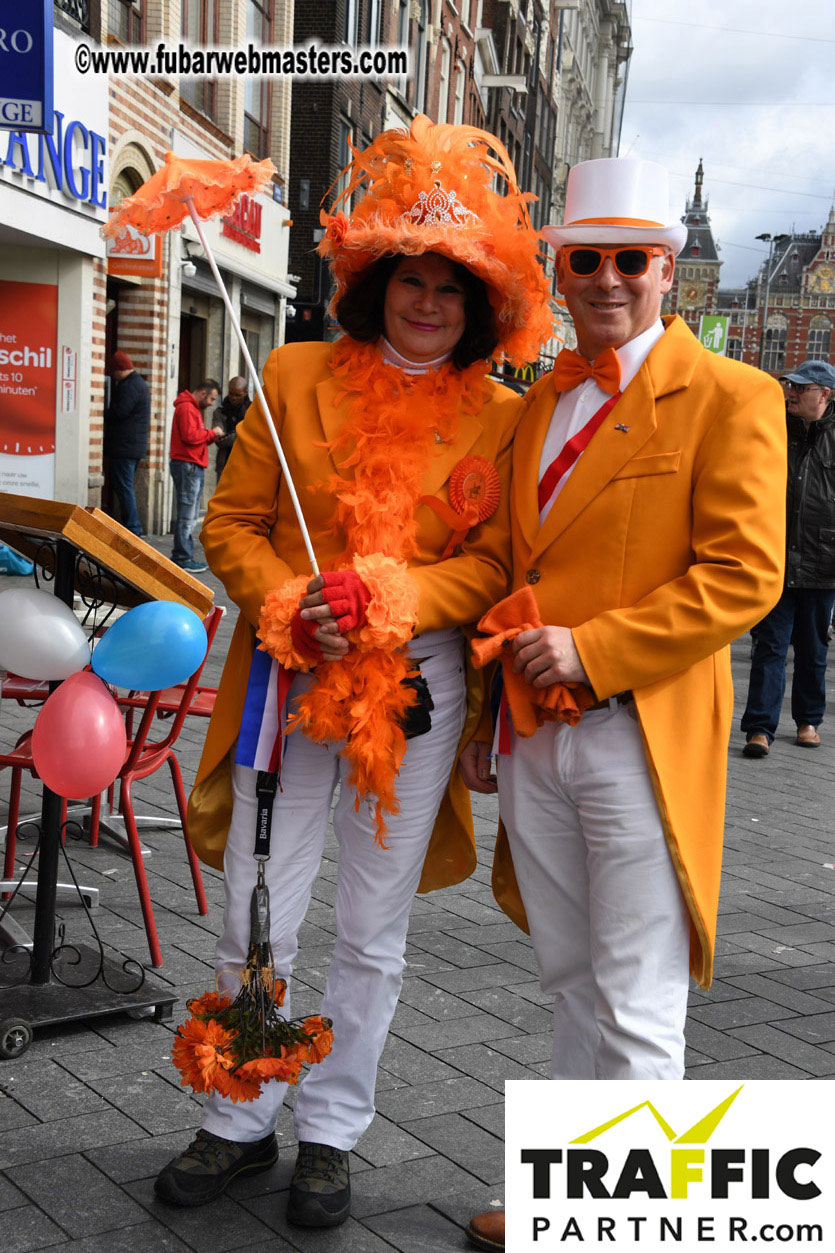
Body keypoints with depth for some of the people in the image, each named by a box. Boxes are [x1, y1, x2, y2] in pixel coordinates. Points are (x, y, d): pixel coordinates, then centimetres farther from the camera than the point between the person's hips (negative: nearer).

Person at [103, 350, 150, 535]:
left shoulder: (129, 386, -13)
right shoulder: (139, 383, 19)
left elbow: (119, 412, -21)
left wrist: (101, 414, -6)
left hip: (124, 447, -10)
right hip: (136, 446, 10)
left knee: (123, 487, -7)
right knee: (124, 487, 16)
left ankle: (132, 527, -6)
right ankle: (134, 526, 18)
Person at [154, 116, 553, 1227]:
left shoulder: (499, 417, 3)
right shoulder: (296, 377, 4)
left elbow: (495, 564, -2)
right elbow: (230, 524, 4)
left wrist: (393, 595, -20)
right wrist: (290, 605, -14)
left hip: (418, 691, 0)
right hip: (289, 679, 0)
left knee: (372, 934, 11)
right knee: (257, 921, 7)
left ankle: (331, 1132, 30)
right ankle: (239, 1122, 28)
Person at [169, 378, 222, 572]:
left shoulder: (194, 408, 23)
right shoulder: (186, 408, -11)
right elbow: (190, 436, -21)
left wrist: (211, 437, 8)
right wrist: (211, 433, -10)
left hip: (194, 467, 11)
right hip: (187, 466, -11)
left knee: (190, 516, 13)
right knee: (186, 515, -9)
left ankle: (184, 557, 17)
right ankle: (182, 558, -6)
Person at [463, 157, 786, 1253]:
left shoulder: (729, 397, -6)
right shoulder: (539, 402, 15)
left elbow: (745, 577, -13)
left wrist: (592, 650, -18)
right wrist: (485, 709, 17)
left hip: (643, 739, -6)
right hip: (534, 737, 6)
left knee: (637, 1014, 3)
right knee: (574, 989, 18)